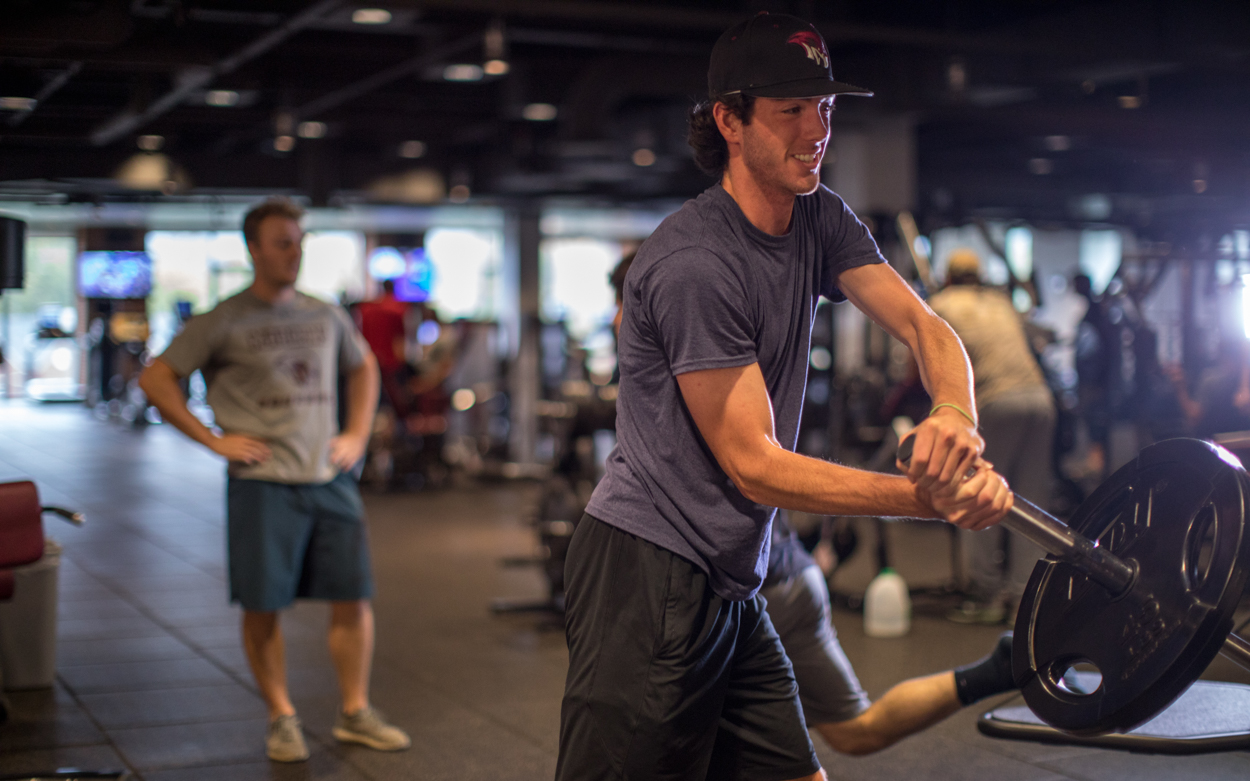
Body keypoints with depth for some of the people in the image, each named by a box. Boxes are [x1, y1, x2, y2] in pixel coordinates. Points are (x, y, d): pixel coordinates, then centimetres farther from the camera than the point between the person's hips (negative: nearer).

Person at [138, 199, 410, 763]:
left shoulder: (325, 316, 10)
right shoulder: (224, 323, -4)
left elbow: (363, 367, 28)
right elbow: (156, 379, -3)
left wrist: (357, 433, 15)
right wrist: (213, 440, -7)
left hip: (331, 478, 4)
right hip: (263, 483, -4)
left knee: (353, 596, 3)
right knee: (262, 606, 2)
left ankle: (355, 713, 16)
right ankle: (281, 718, 17)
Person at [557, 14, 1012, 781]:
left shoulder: (820, 221, 9)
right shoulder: (695, 263, -18)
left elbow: (924, 325, 2)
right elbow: (754, 466, -17)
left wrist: (956, 415, -23)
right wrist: (927, 499, -22)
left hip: (733, 587, 9)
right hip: (650, 576, -9)